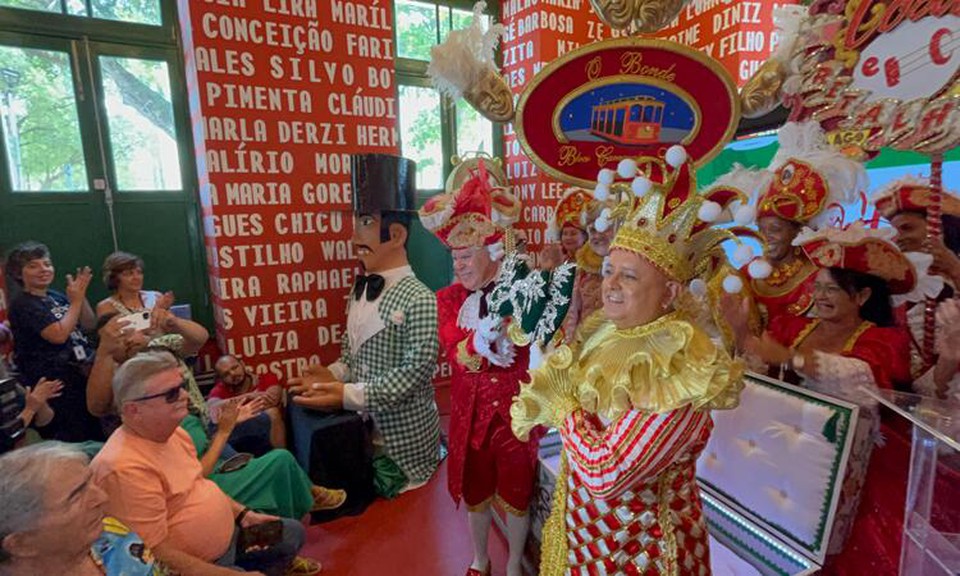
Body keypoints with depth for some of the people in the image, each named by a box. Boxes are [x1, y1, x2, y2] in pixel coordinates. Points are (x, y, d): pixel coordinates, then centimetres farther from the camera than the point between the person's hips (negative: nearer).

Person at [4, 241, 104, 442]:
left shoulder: (56, 296, 10)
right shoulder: (23, 305, -11)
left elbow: (89, 325, 10)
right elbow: (59, 335, -23)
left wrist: (81, 295, -4)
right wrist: (76, 301, -13)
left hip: (81, 372, 7)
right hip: (57, 381, -7)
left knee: (95, 432, 14)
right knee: (74, 439, 0)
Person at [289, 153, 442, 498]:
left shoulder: (419, 299, -21)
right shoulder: (360, 293, 4)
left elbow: (416, 371, -24)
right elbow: (354, 356, 11)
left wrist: (348, 396, -24)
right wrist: (331, 376, -9)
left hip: (405, 431, -6)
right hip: (362, 426, 7)